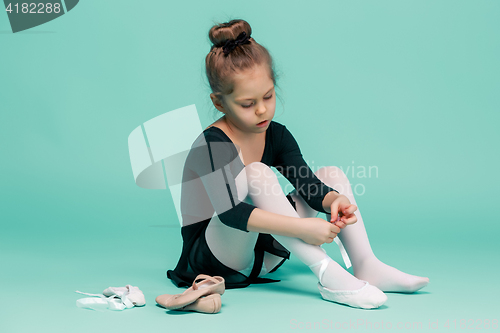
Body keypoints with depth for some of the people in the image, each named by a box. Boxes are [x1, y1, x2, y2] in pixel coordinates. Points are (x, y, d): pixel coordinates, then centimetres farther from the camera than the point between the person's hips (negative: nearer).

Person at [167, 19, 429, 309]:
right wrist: (300, 227, -41)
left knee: (333, 175, 2)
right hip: (214, 257, -7)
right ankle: (327, 274, -35)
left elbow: (308, 183, -9)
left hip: (263, 249, 8)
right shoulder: (212, 144, -21)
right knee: (257, 174, -33)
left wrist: (334, 200, -33)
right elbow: (229, 212, -35)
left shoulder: (277, 136, 2)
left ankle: (367, 266, -12)